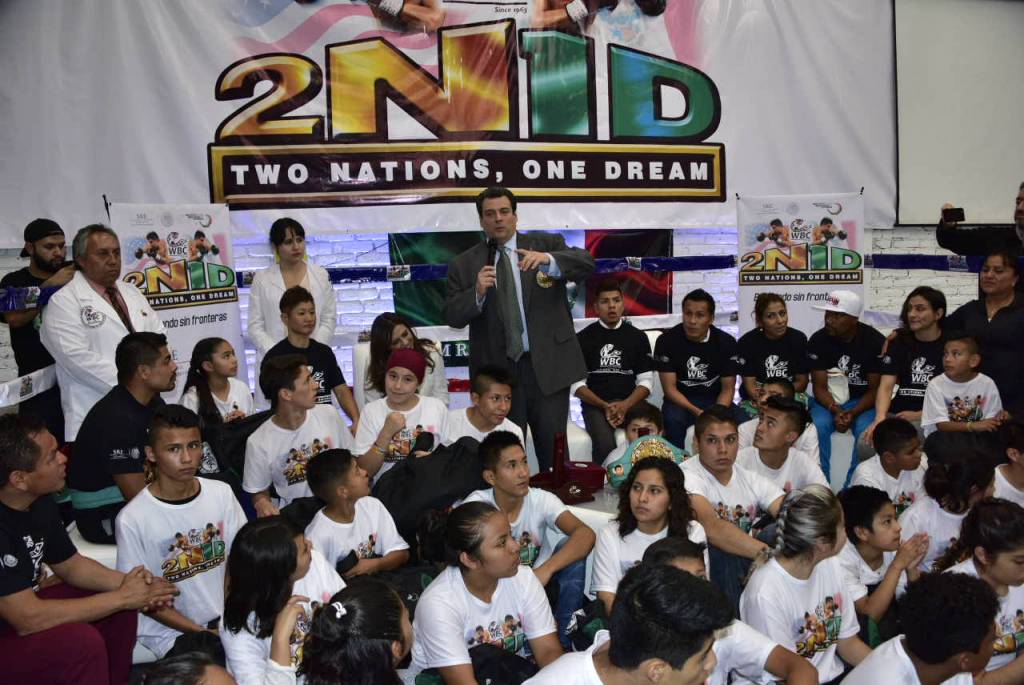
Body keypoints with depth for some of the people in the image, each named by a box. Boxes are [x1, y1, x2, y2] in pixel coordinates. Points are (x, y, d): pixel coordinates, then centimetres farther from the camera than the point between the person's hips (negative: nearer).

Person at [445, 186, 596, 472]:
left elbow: (587, 263, -9)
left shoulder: (547, 244, 6)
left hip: (548, 364, -1)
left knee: (552, 445, 6)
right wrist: (477, 293, -17)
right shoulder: (464, 264, 8)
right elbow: (452, 317, 2)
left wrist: (548, 260, -28)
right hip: (497, 369, 1)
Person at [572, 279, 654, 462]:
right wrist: (605, 406, -10)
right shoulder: (583, 338, 8)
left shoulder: (638, 337, 14)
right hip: (595, 404, -1)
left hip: (630, 403, 2)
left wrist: (625, 405, -11)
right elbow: (576, 384, 3)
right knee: (605, 444, -31)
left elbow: (646, 381, 7)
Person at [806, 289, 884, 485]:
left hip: (863, 401, -1)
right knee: (818, 424, -30)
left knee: (865, 429, -32)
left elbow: (875, 389, -8)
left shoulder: (874, 341, -11)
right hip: (829, 401, 1)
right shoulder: (818, 340, -7)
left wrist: (852, 413, -24)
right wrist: (836, 410, -26)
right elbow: (819, 387, -6)